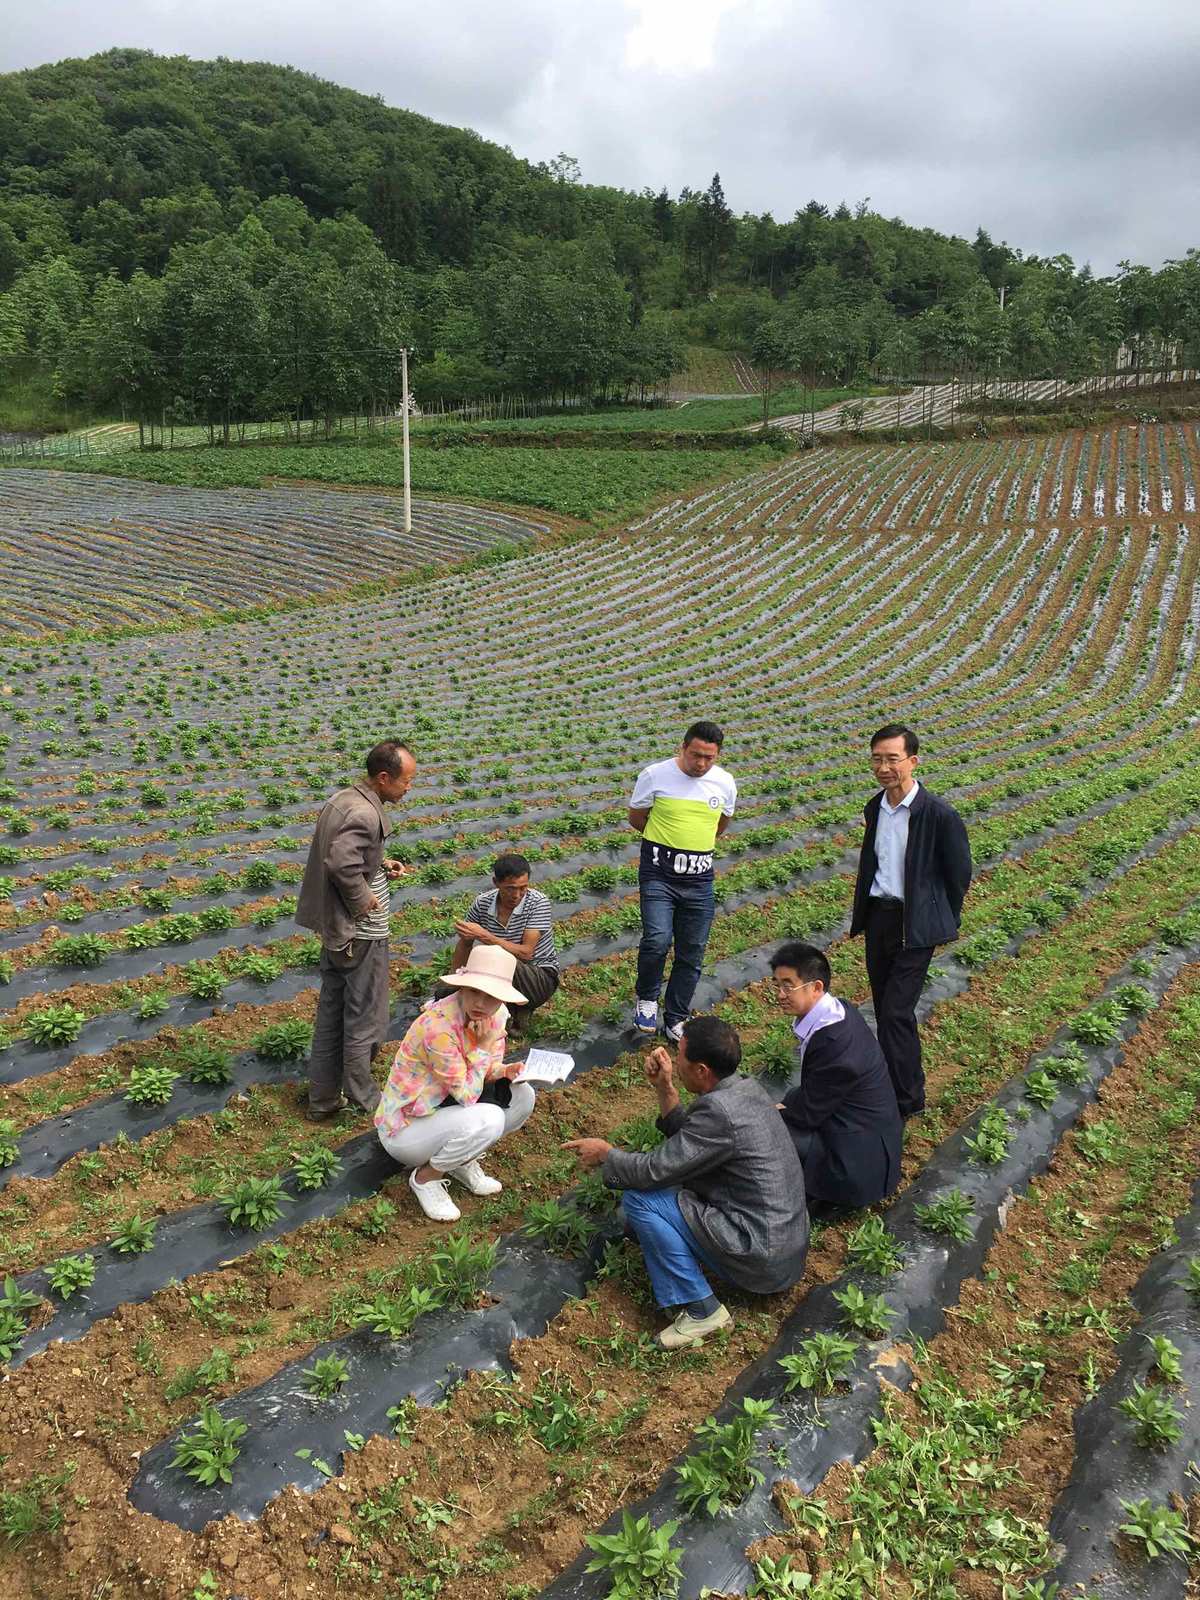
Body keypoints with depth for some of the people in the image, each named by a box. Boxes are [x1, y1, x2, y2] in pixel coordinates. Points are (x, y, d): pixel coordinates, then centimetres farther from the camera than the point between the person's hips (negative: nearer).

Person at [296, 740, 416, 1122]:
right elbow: (341, 863, -36)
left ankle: (322, 1100, 28)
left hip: (335, 930, 9)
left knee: (331, 1015, 17)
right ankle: (363, 1099, 24)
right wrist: (364, 899, -22)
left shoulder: (340, 799, 5)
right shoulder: (364, 814, -25)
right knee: (364, 1019, 8)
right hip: (361, 935, -9)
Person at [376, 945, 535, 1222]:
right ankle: (426, 1178, -6)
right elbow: (467, 1095, -27)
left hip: (442, 1107, 8)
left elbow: (486, 1071, 2)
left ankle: (462, 1161, 9)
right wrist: (484, 1046, -25)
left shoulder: (496, 1015, -9)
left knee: (522, 1096, -7)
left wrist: (506, 1071, -19)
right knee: (487, 1119, -31)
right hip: (403, 1129, -8)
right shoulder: (439, 1025, -31)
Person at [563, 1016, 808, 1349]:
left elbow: (653, 1171, -19)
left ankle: (701, 1308, -6)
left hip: (763, 1264, -9)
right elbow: (687, 1139, 14)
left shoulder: (719, 1110, -25)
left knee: (640, 1199, -12)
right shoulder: (747, 1088, 2)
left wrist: (605, 1153, -2)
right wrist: (665, 1088, 5)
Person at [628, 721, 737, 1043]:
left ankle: (675, 1021, 24)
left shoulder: (724, 783, 2)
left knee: (691, 955, 8)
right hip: (658, 875, -3)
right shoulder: (654, 775, -8)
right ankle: (647, 998, 7)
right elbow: (636, 818, 6)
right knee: (657, 940, -21)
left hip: (699, 881, 4)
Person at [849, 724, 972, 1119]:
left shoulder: (939, 814, -16)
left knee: (895, 1012, -9)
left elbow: (959, 873, -6)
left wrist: (941, 922, 3)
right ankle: (895, 1082, 30)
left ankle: (906, 1100, 4)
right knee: (885, 1009, 15)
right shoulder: (875, 808, 5)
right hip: (878, 916, 7)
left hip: (915, 925, -6)